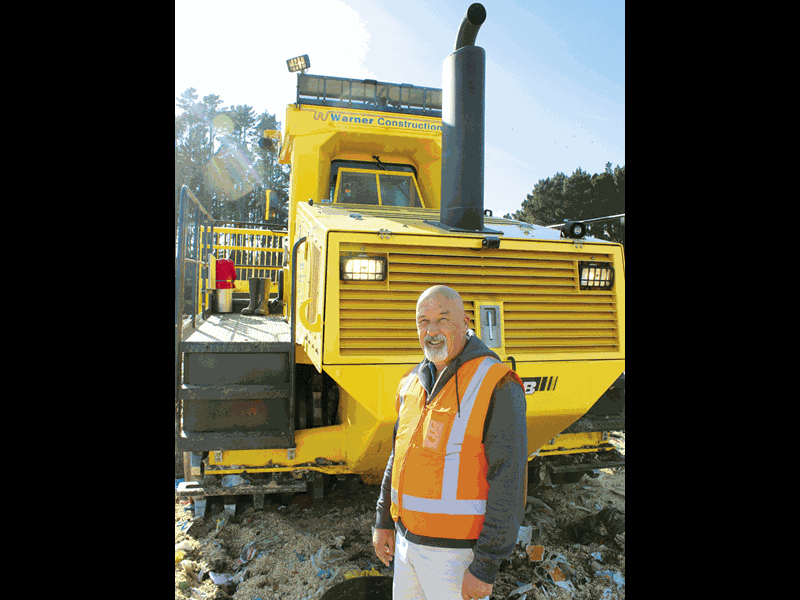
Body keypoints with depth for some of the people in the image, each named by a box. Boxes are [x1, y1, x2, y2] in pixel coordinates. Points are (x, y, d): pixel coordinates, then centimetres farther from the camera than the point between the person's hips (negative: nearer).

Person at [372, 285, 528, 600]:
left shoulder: (497, 386, -18)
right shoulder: (413, 382, 4)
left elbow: (508, 483, -19)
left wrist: (486, 566, -19)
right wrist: (383, 521, 15)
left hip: (454, 551, -7)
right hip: (406, 539, 7)